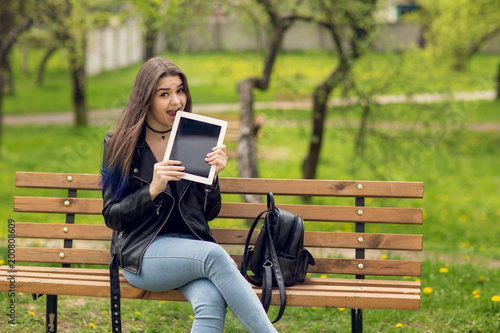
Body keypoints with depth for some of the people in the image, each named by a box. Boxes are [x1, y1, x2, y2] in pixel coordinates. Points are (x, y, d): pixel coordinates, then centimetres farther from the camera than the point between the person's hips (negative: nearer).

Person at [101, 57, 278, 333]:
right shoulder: (120, 144, 3)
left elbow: (209, 213, 12)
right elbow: (112, 217, -1)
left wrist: (212, 176, -7)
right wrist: (152, 190, -16)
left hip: (190, 246, 3)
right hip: (141, 252, -3)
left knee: (212, 302, -34)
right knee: (215, 255, -34)